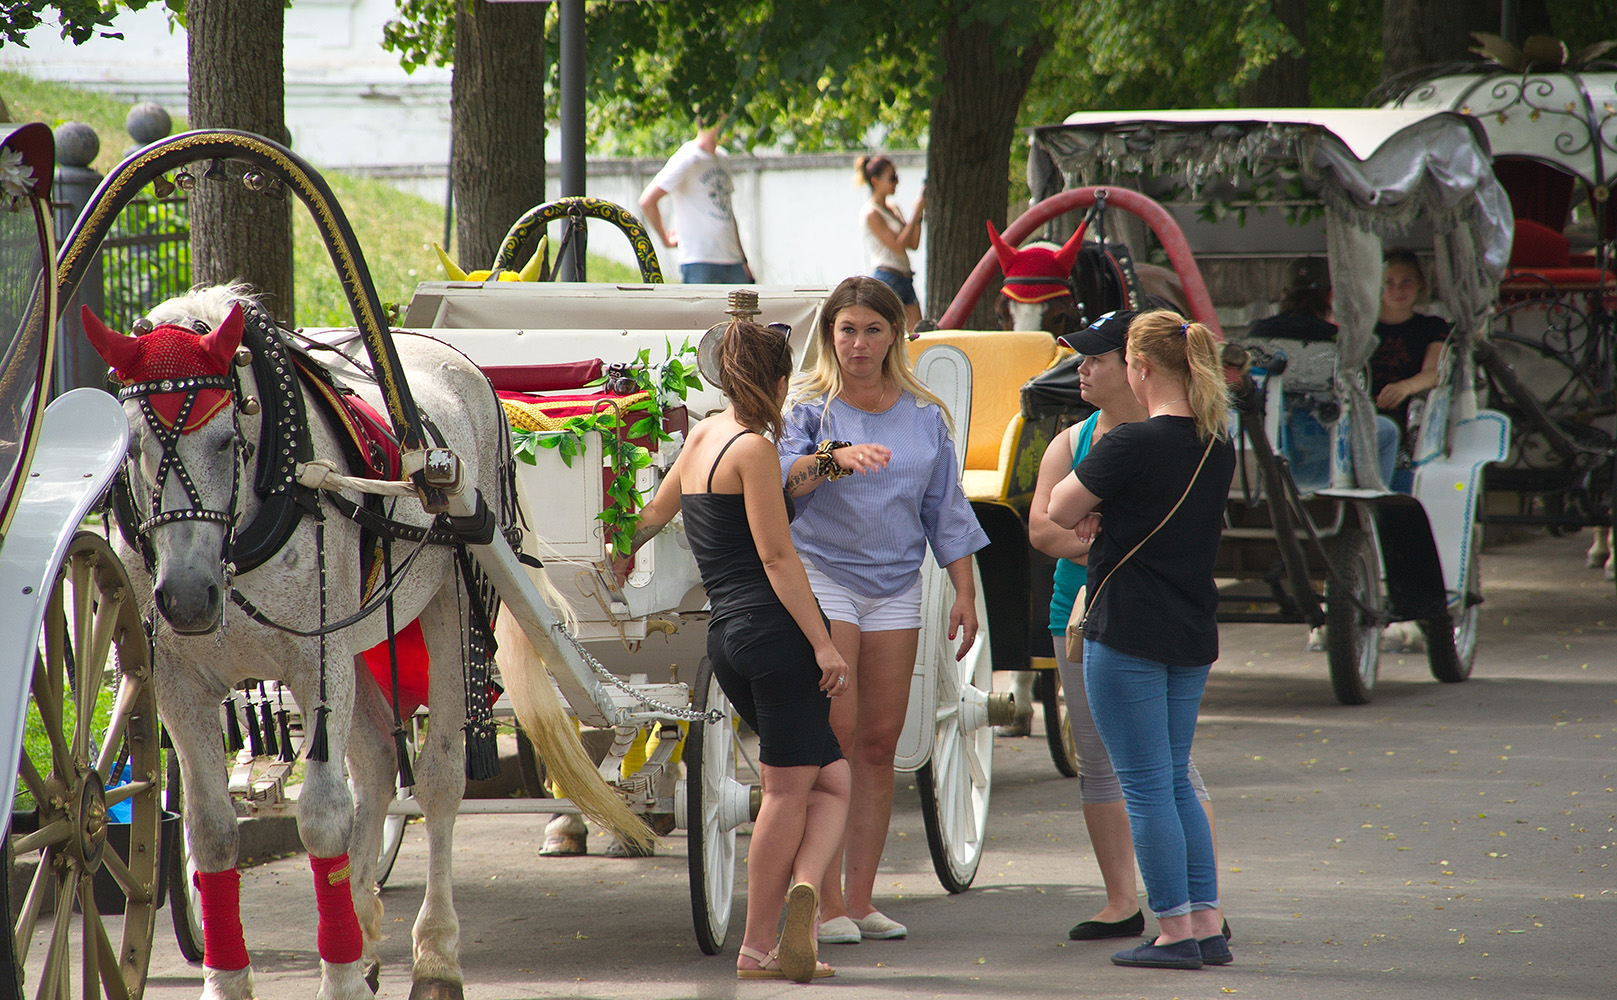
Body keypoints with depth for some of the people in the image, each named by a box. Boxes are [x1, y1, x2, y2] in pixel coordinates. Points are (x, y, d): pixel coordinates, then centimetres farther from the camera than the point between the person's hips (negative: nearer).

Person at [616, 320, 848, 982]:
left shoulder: (702, 436, 17)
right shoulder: (754, 449, -8)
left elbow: (654, 512, 36)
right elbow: (777, 558, -14)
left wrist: (624, 556, 56)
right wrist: (823, 643, -17)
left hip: (725, 633, 8)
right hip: (776, 629, -8)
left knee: (829, 779, 10)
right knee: (789, 788, -4)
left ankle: (802, 888, -8)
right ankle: (759, 947, -12)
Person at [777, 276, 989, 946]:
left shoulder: (924, 415, 12)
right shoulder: (809, 405, 0)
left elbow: (945, 509, 15)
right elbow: (780, 476, -17)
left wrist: (964, 592, 10)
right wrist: (833, 457, -36)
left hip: (895, 587, 4)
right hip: (821, 573, -4)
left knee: (879, 745, 2)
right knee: (835, 733, -12)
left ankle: (860, 898, 6)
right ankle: (828, 904, -11)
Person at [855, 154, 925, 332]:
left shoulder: (893, 208, 16)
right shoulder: (871, 214, -10)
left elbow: (913, 244, 14)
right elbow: (898, 246, -17)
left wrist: (920, 213, 7)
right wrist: (916, 213, -12)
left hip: (904, 278, 8)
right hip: (887, 277, -8)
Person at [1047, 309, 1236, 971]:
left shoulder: (1129, 446, -17)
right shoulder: (1218, 450, 6)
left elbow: (1059, 511, -6)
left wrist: (1089, 507, 13)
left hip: (1129, 635, -7)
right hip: (1192, 636, 7)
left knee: (1147, 786, -1)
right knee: (1175, 782, 15)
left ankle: (1175, 931, 0)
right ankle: (1207, 926, 13)